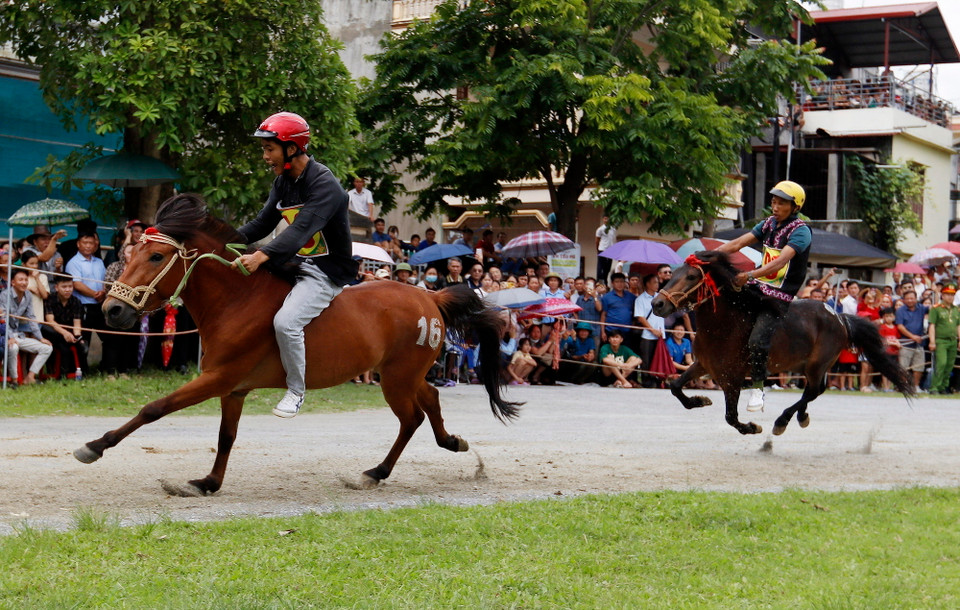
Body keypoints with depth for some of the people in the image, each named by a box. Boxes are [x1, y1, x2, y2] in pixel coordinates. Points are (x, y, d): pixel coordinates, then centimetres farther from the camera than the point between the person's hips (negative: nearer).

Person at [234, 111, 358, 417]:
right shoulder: (283, 182, 8)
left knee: (285, 321, -27)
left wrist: (262, 255, -45)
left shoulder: (324, 185, -21)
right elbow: (262, 223, 9)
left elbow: (302, 229, -33)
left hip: (327, 271, -10)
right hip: (295, 263, 10)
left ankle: (296, 390, -7)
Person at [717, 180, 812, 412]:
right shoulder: (769, 224, 10)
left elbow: (781, 260, -28)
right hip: (758, 287, 8)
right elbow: (737, 244, 5)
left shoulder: (800, 231, -12)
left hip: (779, 296, -8)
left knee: (757, 342, -19)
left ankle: (757, 387, -2)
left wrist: (751, 275, -41)